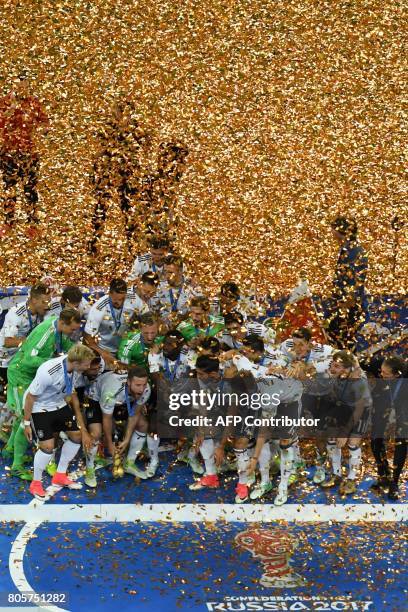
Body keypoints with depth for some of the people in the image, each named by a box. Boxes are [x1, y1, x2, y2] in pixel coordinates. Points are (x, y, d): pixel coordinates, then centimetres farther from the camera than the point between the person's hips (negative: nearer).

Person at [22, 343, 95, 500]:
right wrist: (26, 423, -14)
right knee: (48, 446, -14)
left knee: (77, 435, 7)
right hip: (39, 408, -8)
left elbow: (72, 395, 3)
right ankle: (36, 484, 11)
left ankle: (60, 475, 27)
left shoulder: (72, 367, -14)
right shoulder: (48, 372, -38)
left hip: (58, 404, 8)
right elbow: (30, 397, -23)